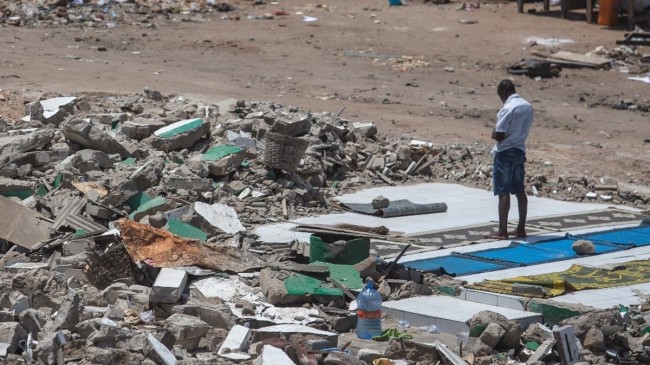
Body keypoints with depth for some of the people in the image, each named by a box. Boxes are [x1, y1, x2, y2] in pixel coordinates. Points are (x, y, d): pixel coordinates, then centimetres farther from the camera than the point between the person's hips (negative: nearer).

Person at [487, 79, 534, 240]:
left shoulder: (507, 109, -18)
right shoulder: (528, 107, 8)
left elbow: (499, 136, -20)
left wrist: (494, 134, 3)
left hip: (505, 153, -8)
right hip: (520, 150, 8)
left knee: (503, 192, -6)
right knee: (520, 191, 12)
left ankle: (502, 231, -7)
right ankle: (521, 228, 16)